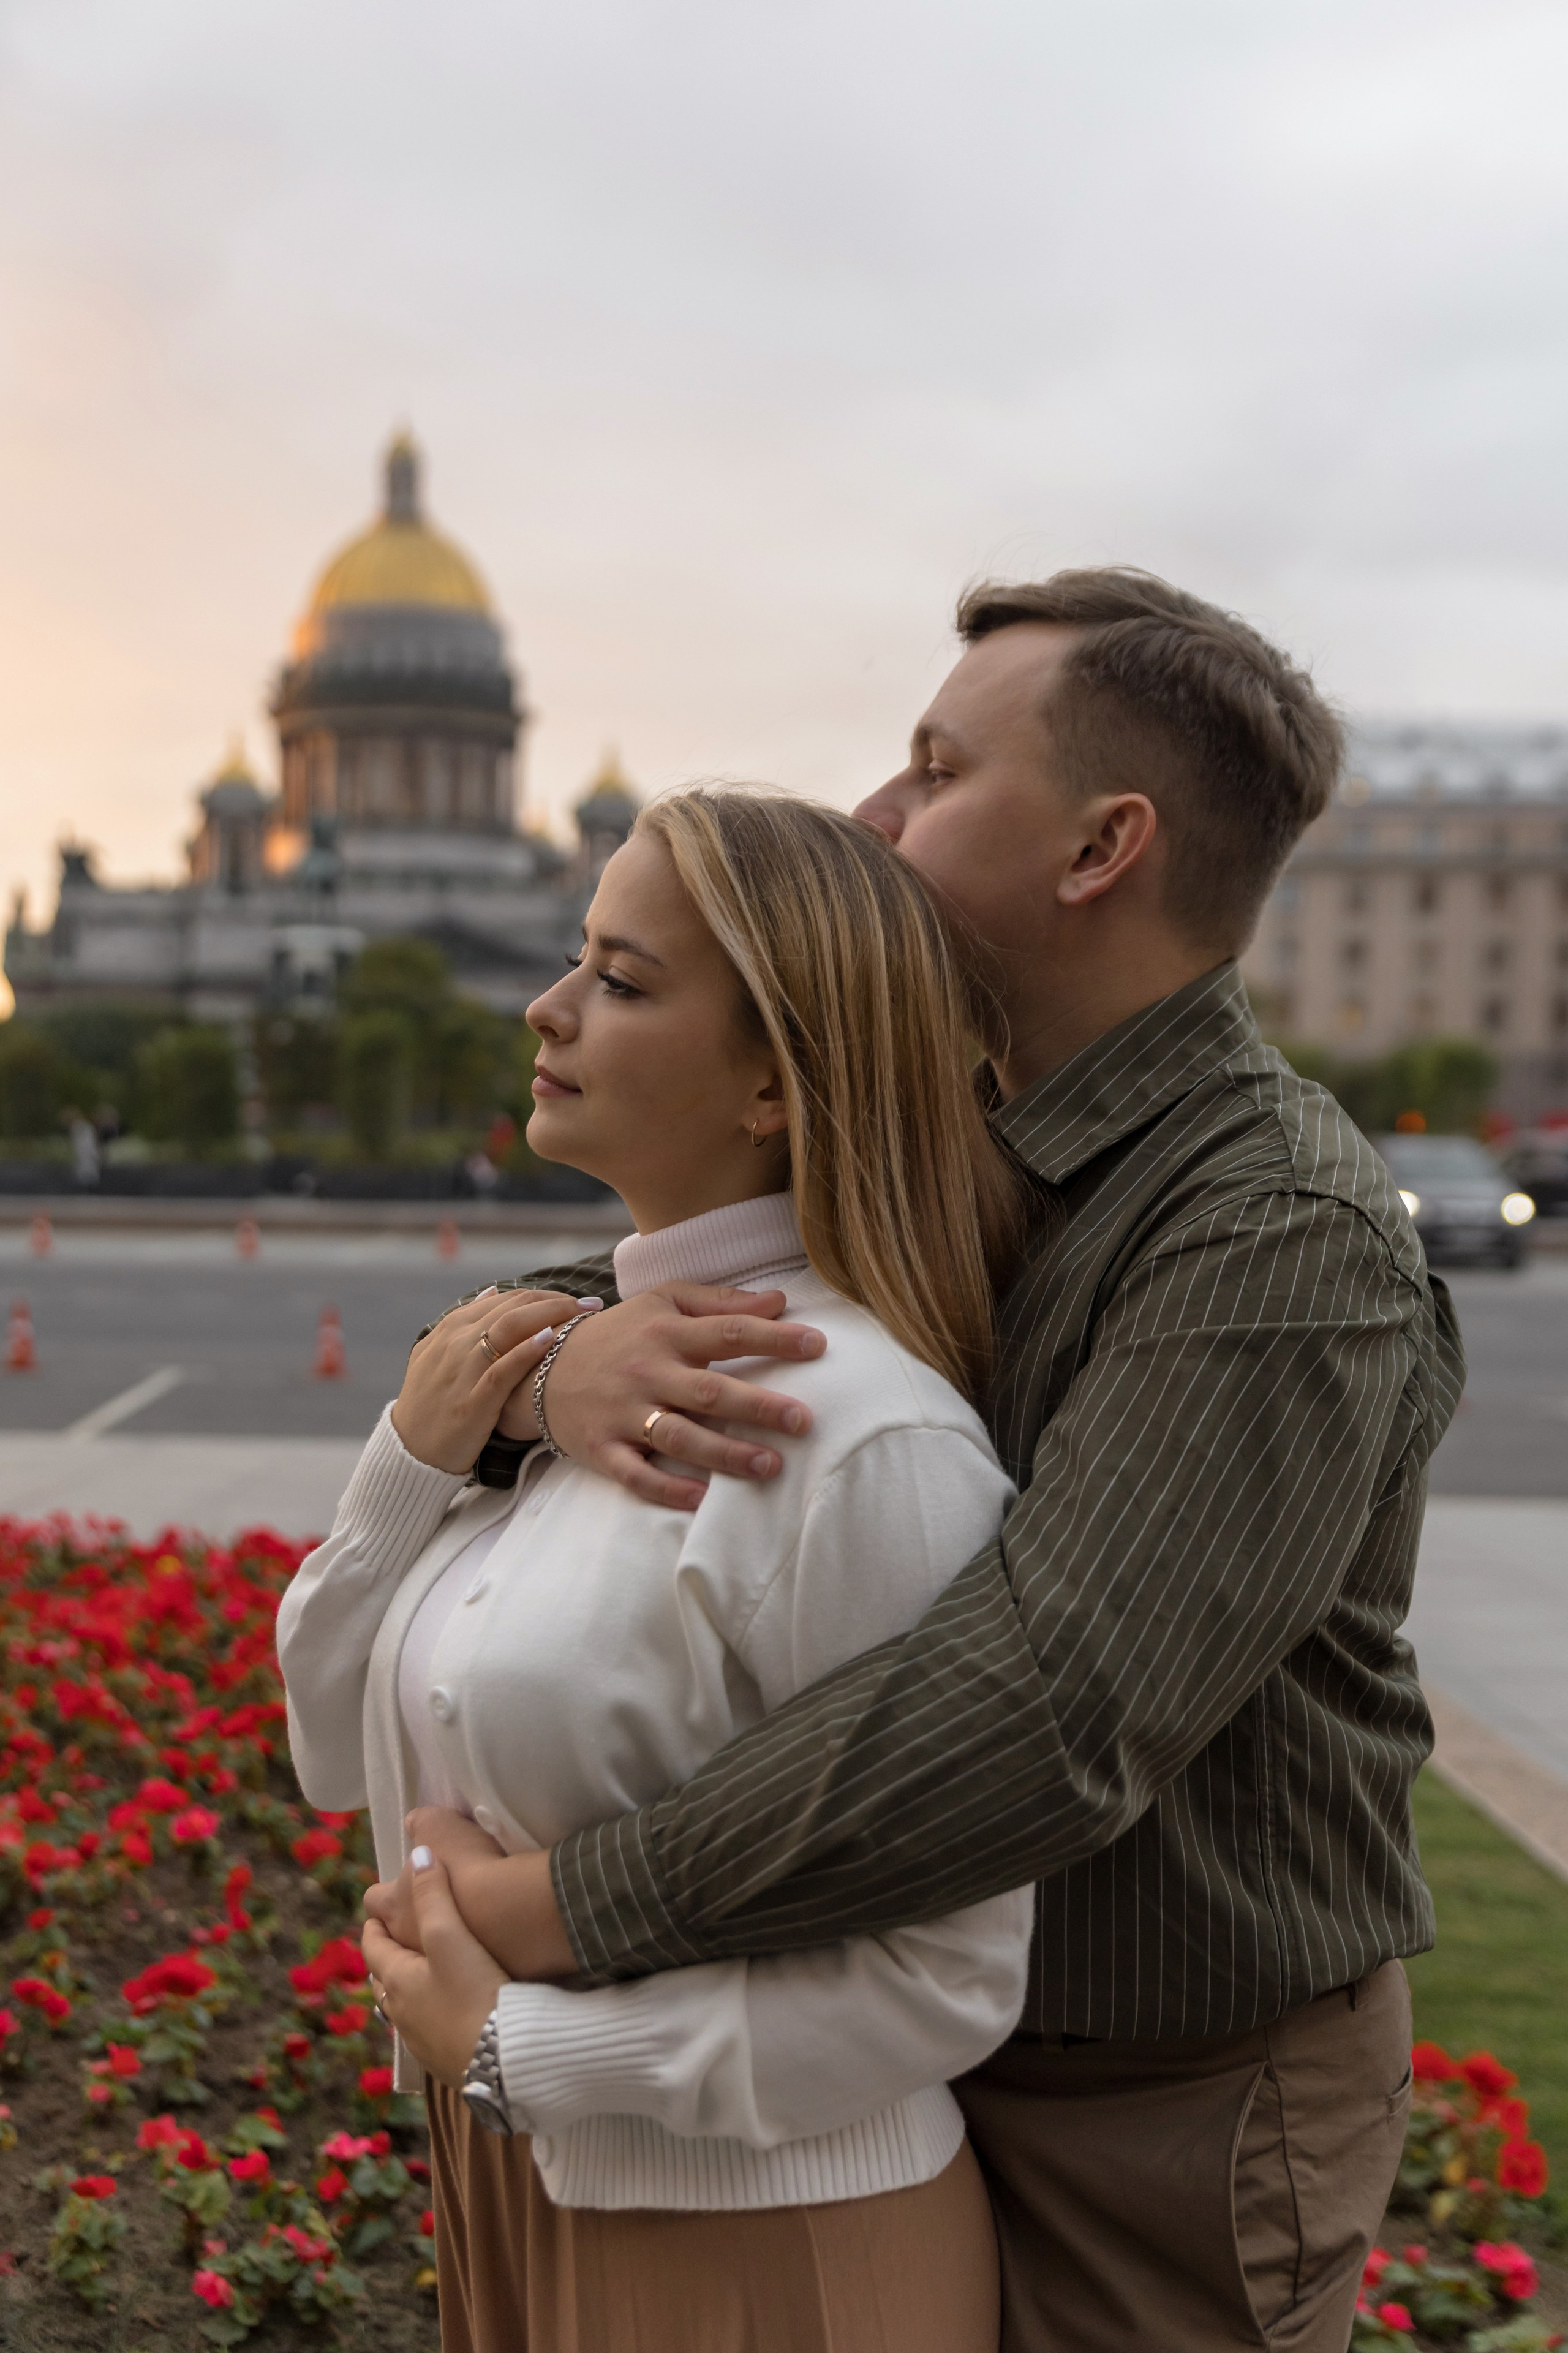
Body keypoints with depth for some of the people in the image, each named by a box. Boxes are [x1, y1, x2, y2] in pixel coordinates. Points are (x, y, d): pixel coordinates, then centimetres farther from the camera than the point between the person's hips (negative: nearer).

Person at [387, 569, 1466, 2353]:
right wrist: (565, 1362, -25)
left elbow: (1047, 1720, -34)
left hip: (1166, 2106, -7)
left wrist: (551, 1911, -28)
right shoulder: (921, 1148, 1)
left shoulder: (1284, 1242, -25)